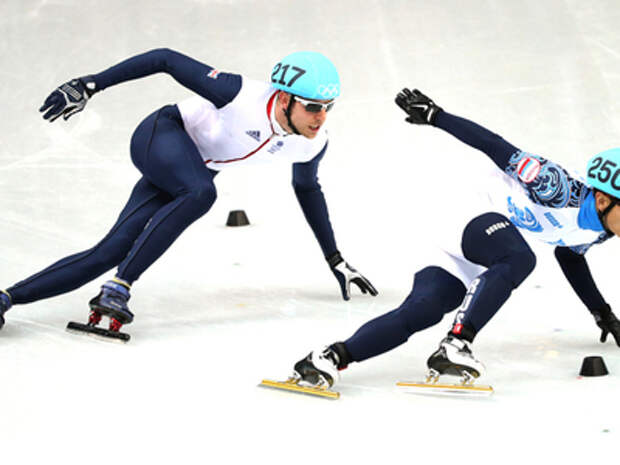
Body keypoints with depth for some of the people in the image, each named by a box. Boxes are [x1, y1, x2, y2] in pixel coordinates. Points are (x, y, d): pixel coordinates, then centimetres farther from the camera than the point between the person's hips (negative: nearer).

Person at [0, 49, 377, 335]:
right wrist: (89, 85, -25)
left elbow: (307, 187, 10)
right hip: (161, 135, -6)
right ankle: (119, 287, -32)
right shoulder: (240, 96, -32)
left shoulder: (313, 144, -13)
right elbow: (166, 59, -24)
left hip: (195, 173, 6)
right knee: (201, 193, -38)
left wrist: (336, 260, 16)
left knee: (109, 254, -5)